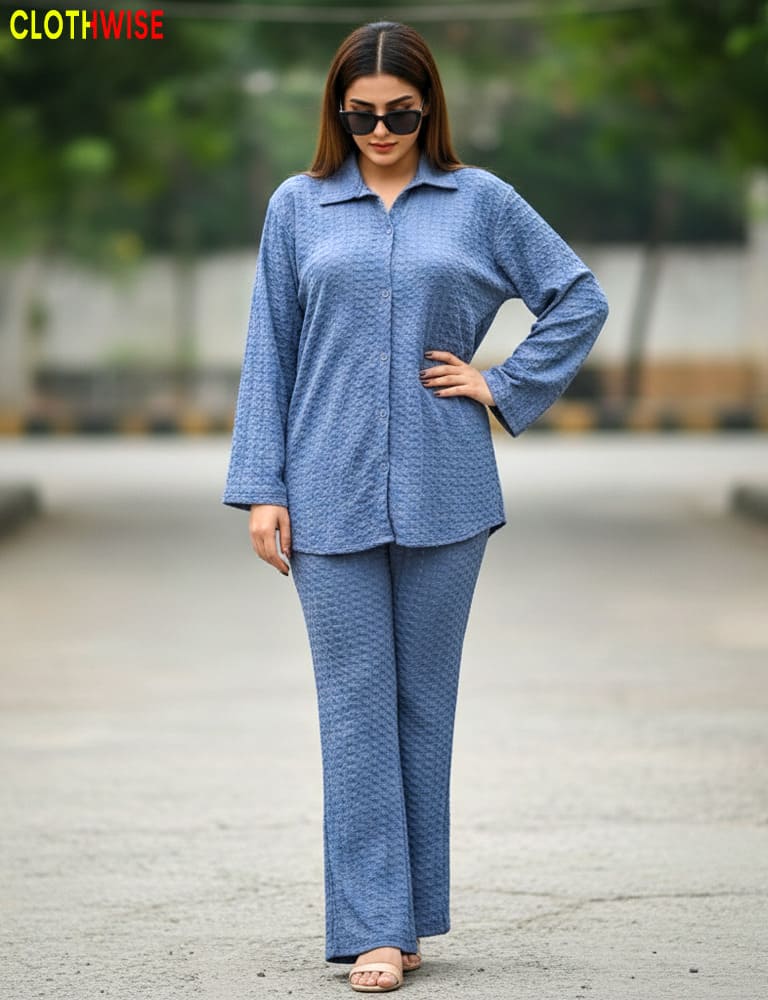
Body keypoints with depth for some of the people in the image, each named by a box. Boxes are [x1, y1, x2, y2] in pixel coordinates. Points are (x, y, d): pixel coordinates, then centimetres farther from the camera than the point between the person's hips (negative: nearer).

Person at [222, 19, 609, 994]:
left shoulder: (481, 201, 5)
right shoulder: (297, 207, 6)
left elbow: (580, 300, 12)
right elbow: (269, 355, 7)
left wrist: (504, 386, 3)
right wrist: (261, 490, 2)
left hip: (443, 495, 0)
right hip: (332, 496, 0)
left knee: (424, 703, 7)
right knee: (356, 708, -2)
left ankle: (410, 915, 16)